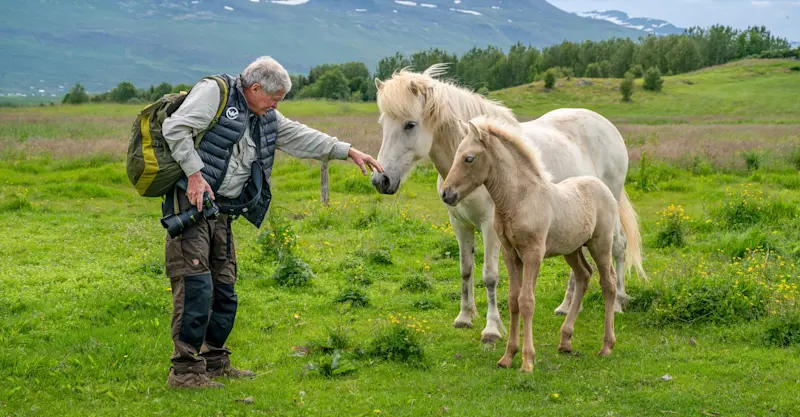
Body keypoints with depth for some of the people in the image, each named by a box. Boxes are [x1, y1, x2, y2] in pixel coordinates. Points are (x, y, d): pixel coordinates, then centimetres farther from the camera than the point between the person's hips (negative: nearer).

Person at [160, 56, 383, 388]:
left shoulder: (265, 119, 18)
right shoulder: (215, 92, -7)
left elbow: (302, 138, 20)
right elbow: (175, 128, -15)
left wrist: (348, 151, 14)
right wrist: (194, 172, -20)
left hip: (221, 211, 9)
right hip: (189, 200, -9)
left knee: (223, 289, 11)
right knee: (195, 285, -14)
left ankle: (214, 362, 23)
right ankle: (185, 369, -12)